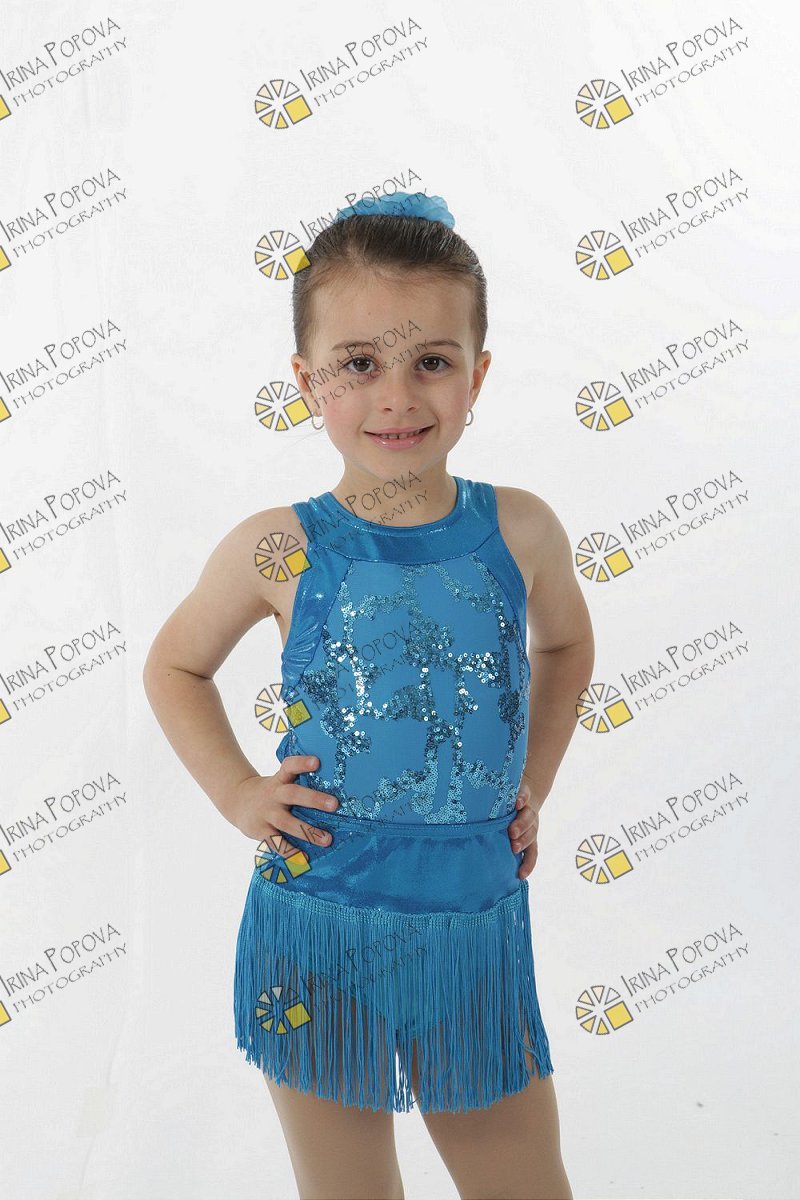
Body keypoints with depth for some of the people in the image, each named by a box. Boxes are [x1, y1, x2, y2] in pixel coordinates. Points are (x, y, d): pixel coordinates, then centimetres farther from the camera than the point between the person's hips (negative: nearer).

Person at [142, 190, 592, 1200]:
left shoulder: (521, 531, -6)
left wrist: (532, 782, 9)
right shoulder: (278, 551, -10)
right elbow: (175, 665, 9)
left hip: (478, 924, 2)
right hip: (318, 932, -1)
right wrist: (237, 792, -2)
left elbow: (566, 643, 17)